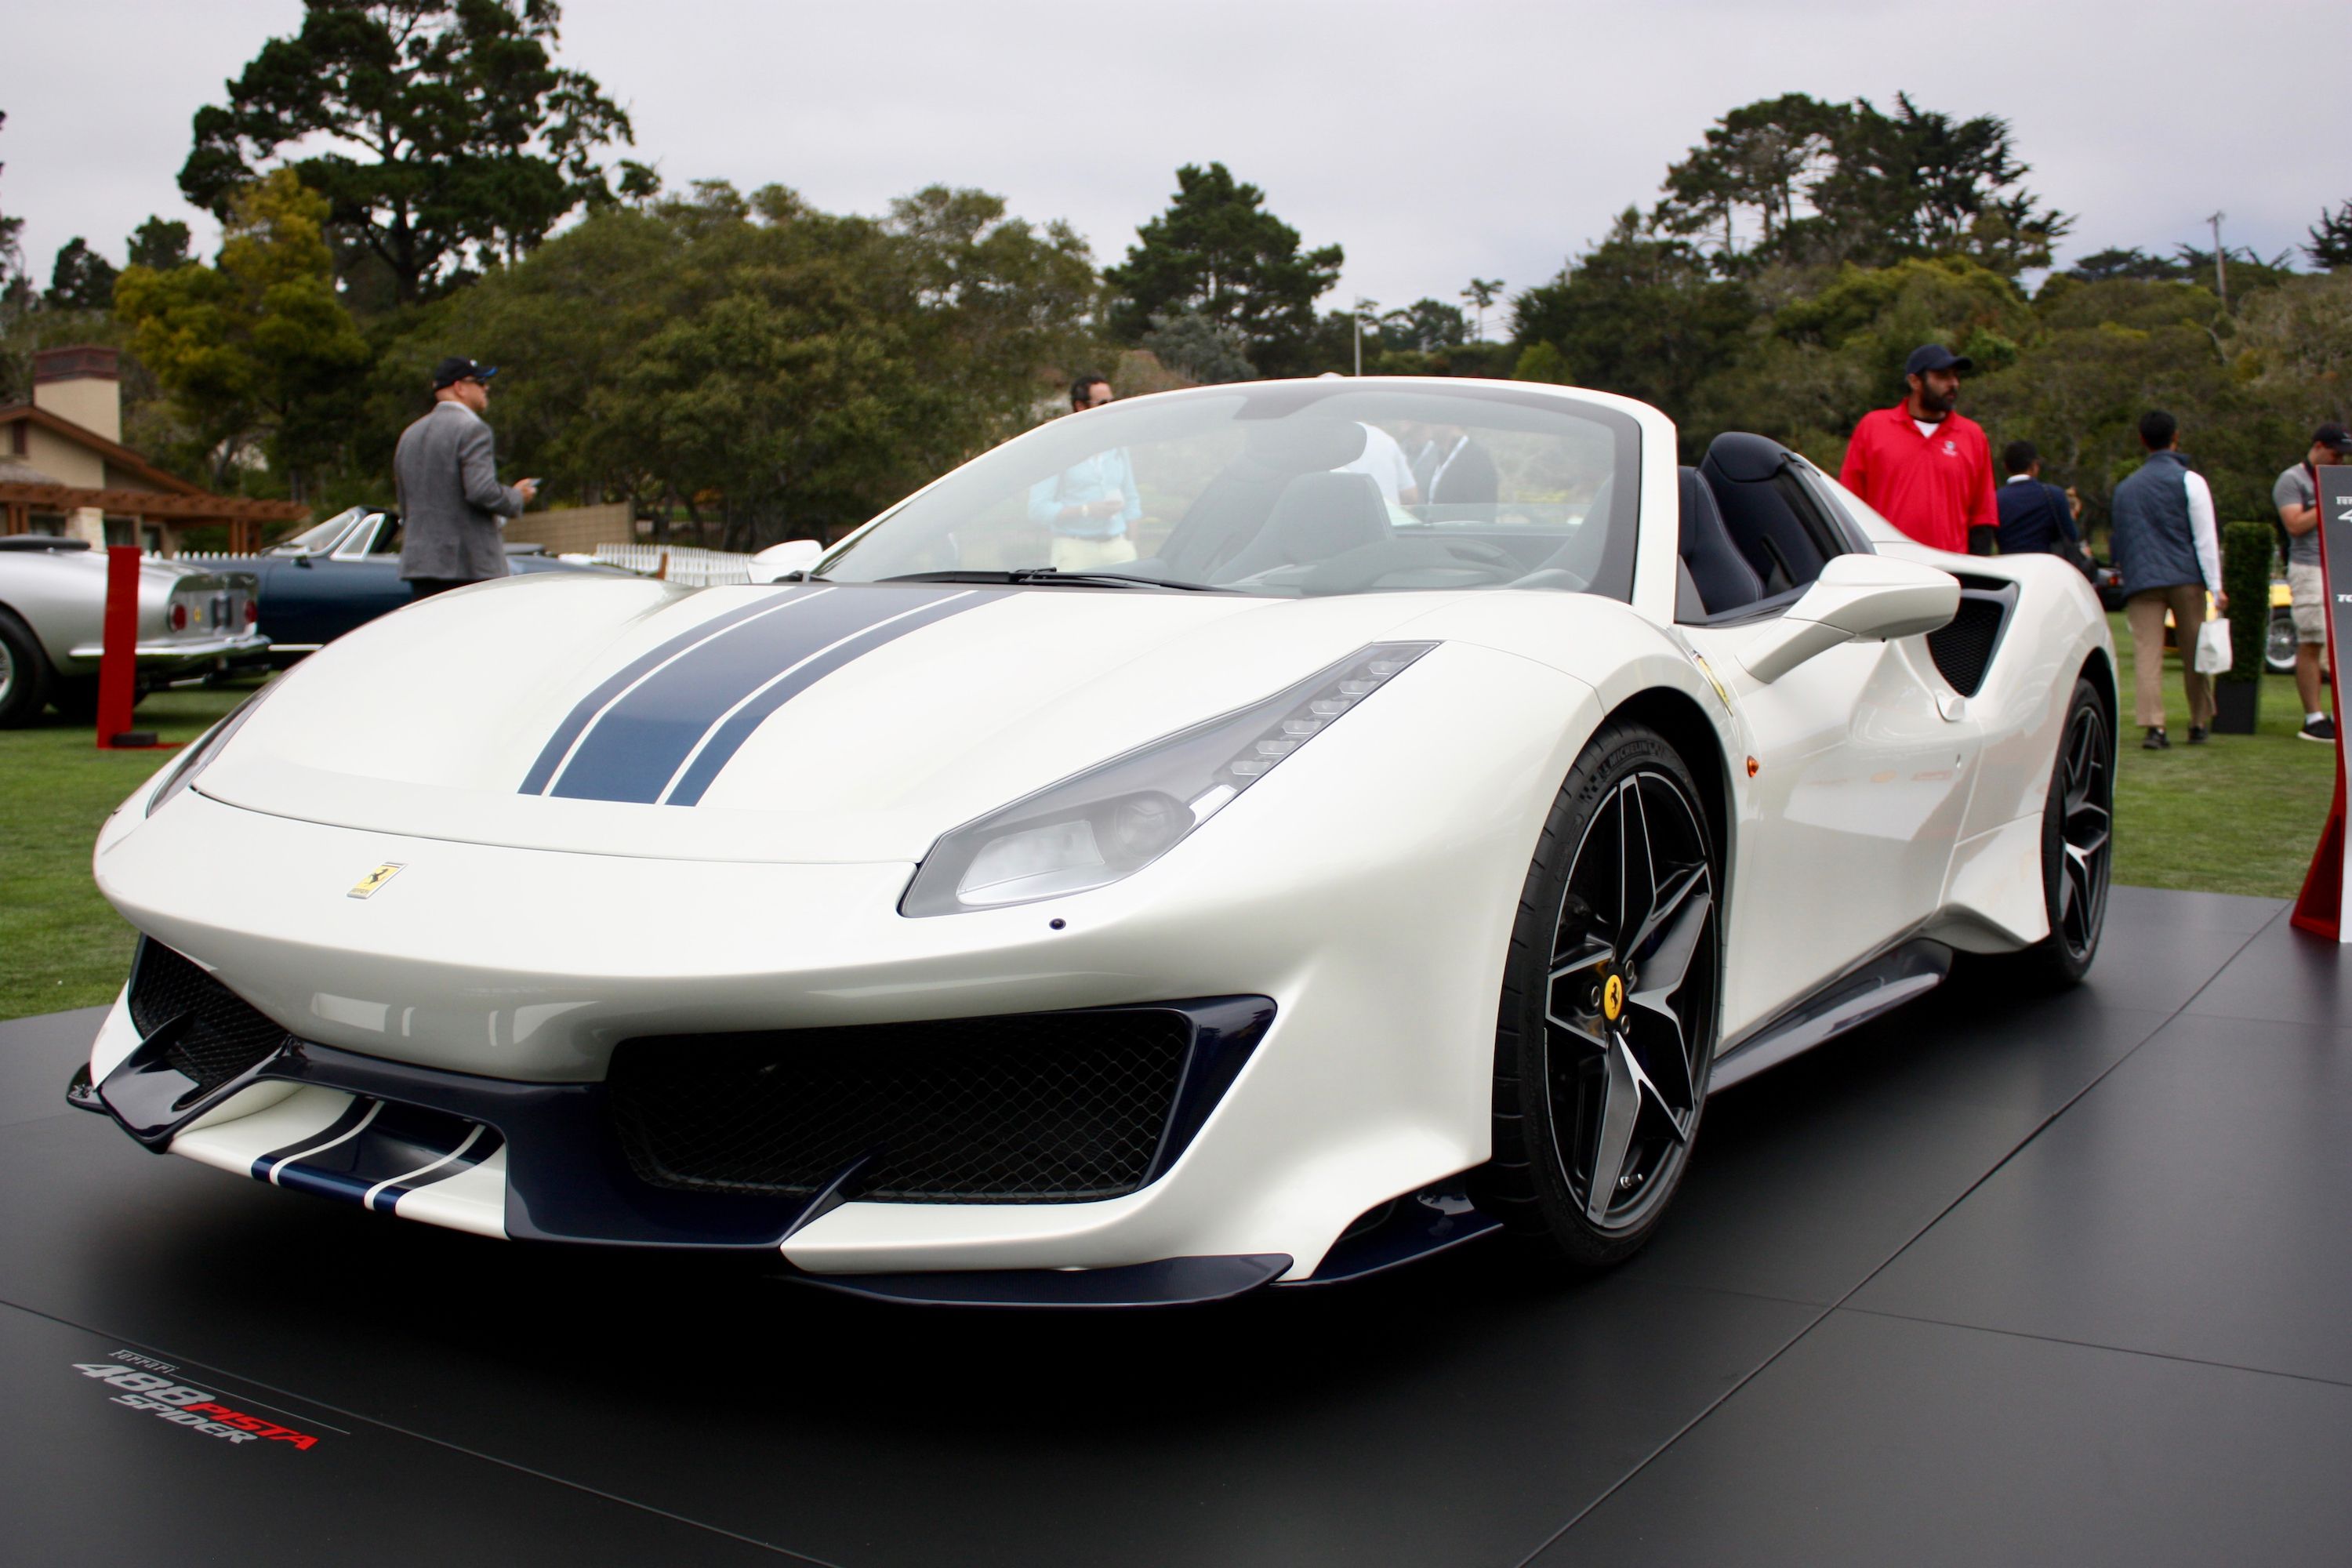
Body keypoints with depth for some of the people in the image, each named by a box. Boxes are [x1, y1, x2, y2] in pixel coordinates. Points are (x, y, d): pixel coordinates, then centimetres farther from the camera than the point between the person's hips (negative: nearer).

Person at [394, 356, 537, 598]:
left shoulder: (410, 434, 17)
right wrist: (517, 497, -3)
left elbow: (405, 506, 19)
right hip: (471, 565, -7)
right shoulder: (472, 429, -9)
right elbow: (482, 491, -20)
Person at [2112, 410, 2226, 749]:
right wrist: (2216, 588, -4)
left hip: (2139, 581, 2)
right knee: (2194, 654, 9)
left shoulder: (2125, 487, 16)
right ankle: (2199, 724, 18)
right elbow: (2205, 538, -3)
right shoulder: (2188, 480, 2)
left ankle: (2153, 726, -18)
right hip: (2185, 578, -2)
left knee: (2147, 654, -6)